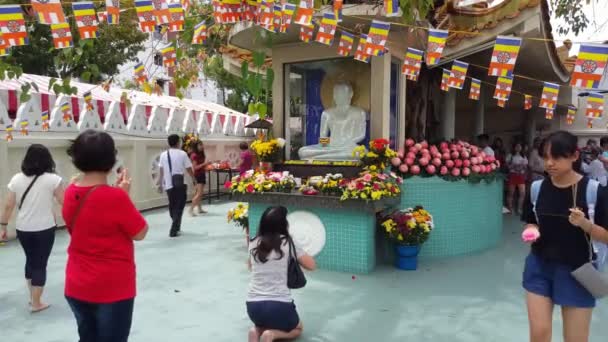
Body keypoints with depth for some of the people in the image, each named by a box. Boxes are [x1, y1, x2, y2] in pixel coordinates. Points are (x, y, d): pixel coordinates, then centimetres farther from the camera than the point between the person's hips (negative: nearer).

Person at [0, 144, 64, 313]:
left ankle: (32, 297, 35)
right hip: (44, 229, -4)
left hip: (23, 229, 4)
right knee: (40, 264, 7)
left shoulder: (16, 179, 0)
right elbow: (64, 202, -4)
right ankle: (36, 303, 14)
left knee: (30, 260, 23)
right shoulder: (52, 179, -10)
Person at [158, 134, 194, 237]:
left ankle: (176, 227, 31)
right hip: (180, 184, -4)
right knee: (179, 207, 3)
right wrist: (195, 179, 13)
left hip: (168, 184, 4)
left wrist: (160, 184, 16)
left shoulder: (163, 155, 5)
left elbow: (161, 171, 6)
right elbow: (189, 169, -2)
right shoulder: (182, 154, -4)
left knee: (172, 206, 18)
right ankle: (174, 230, -3)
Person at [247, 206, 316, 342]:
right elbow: (311, 266, 3)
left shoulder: (254, 243, 5)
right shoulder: (287, 243, -6)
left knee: (264, 322, 38)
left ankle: (257, 331, 5)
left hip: (253, 306, 4)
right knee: (297, 328, 27)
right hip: (279, 305, -4)